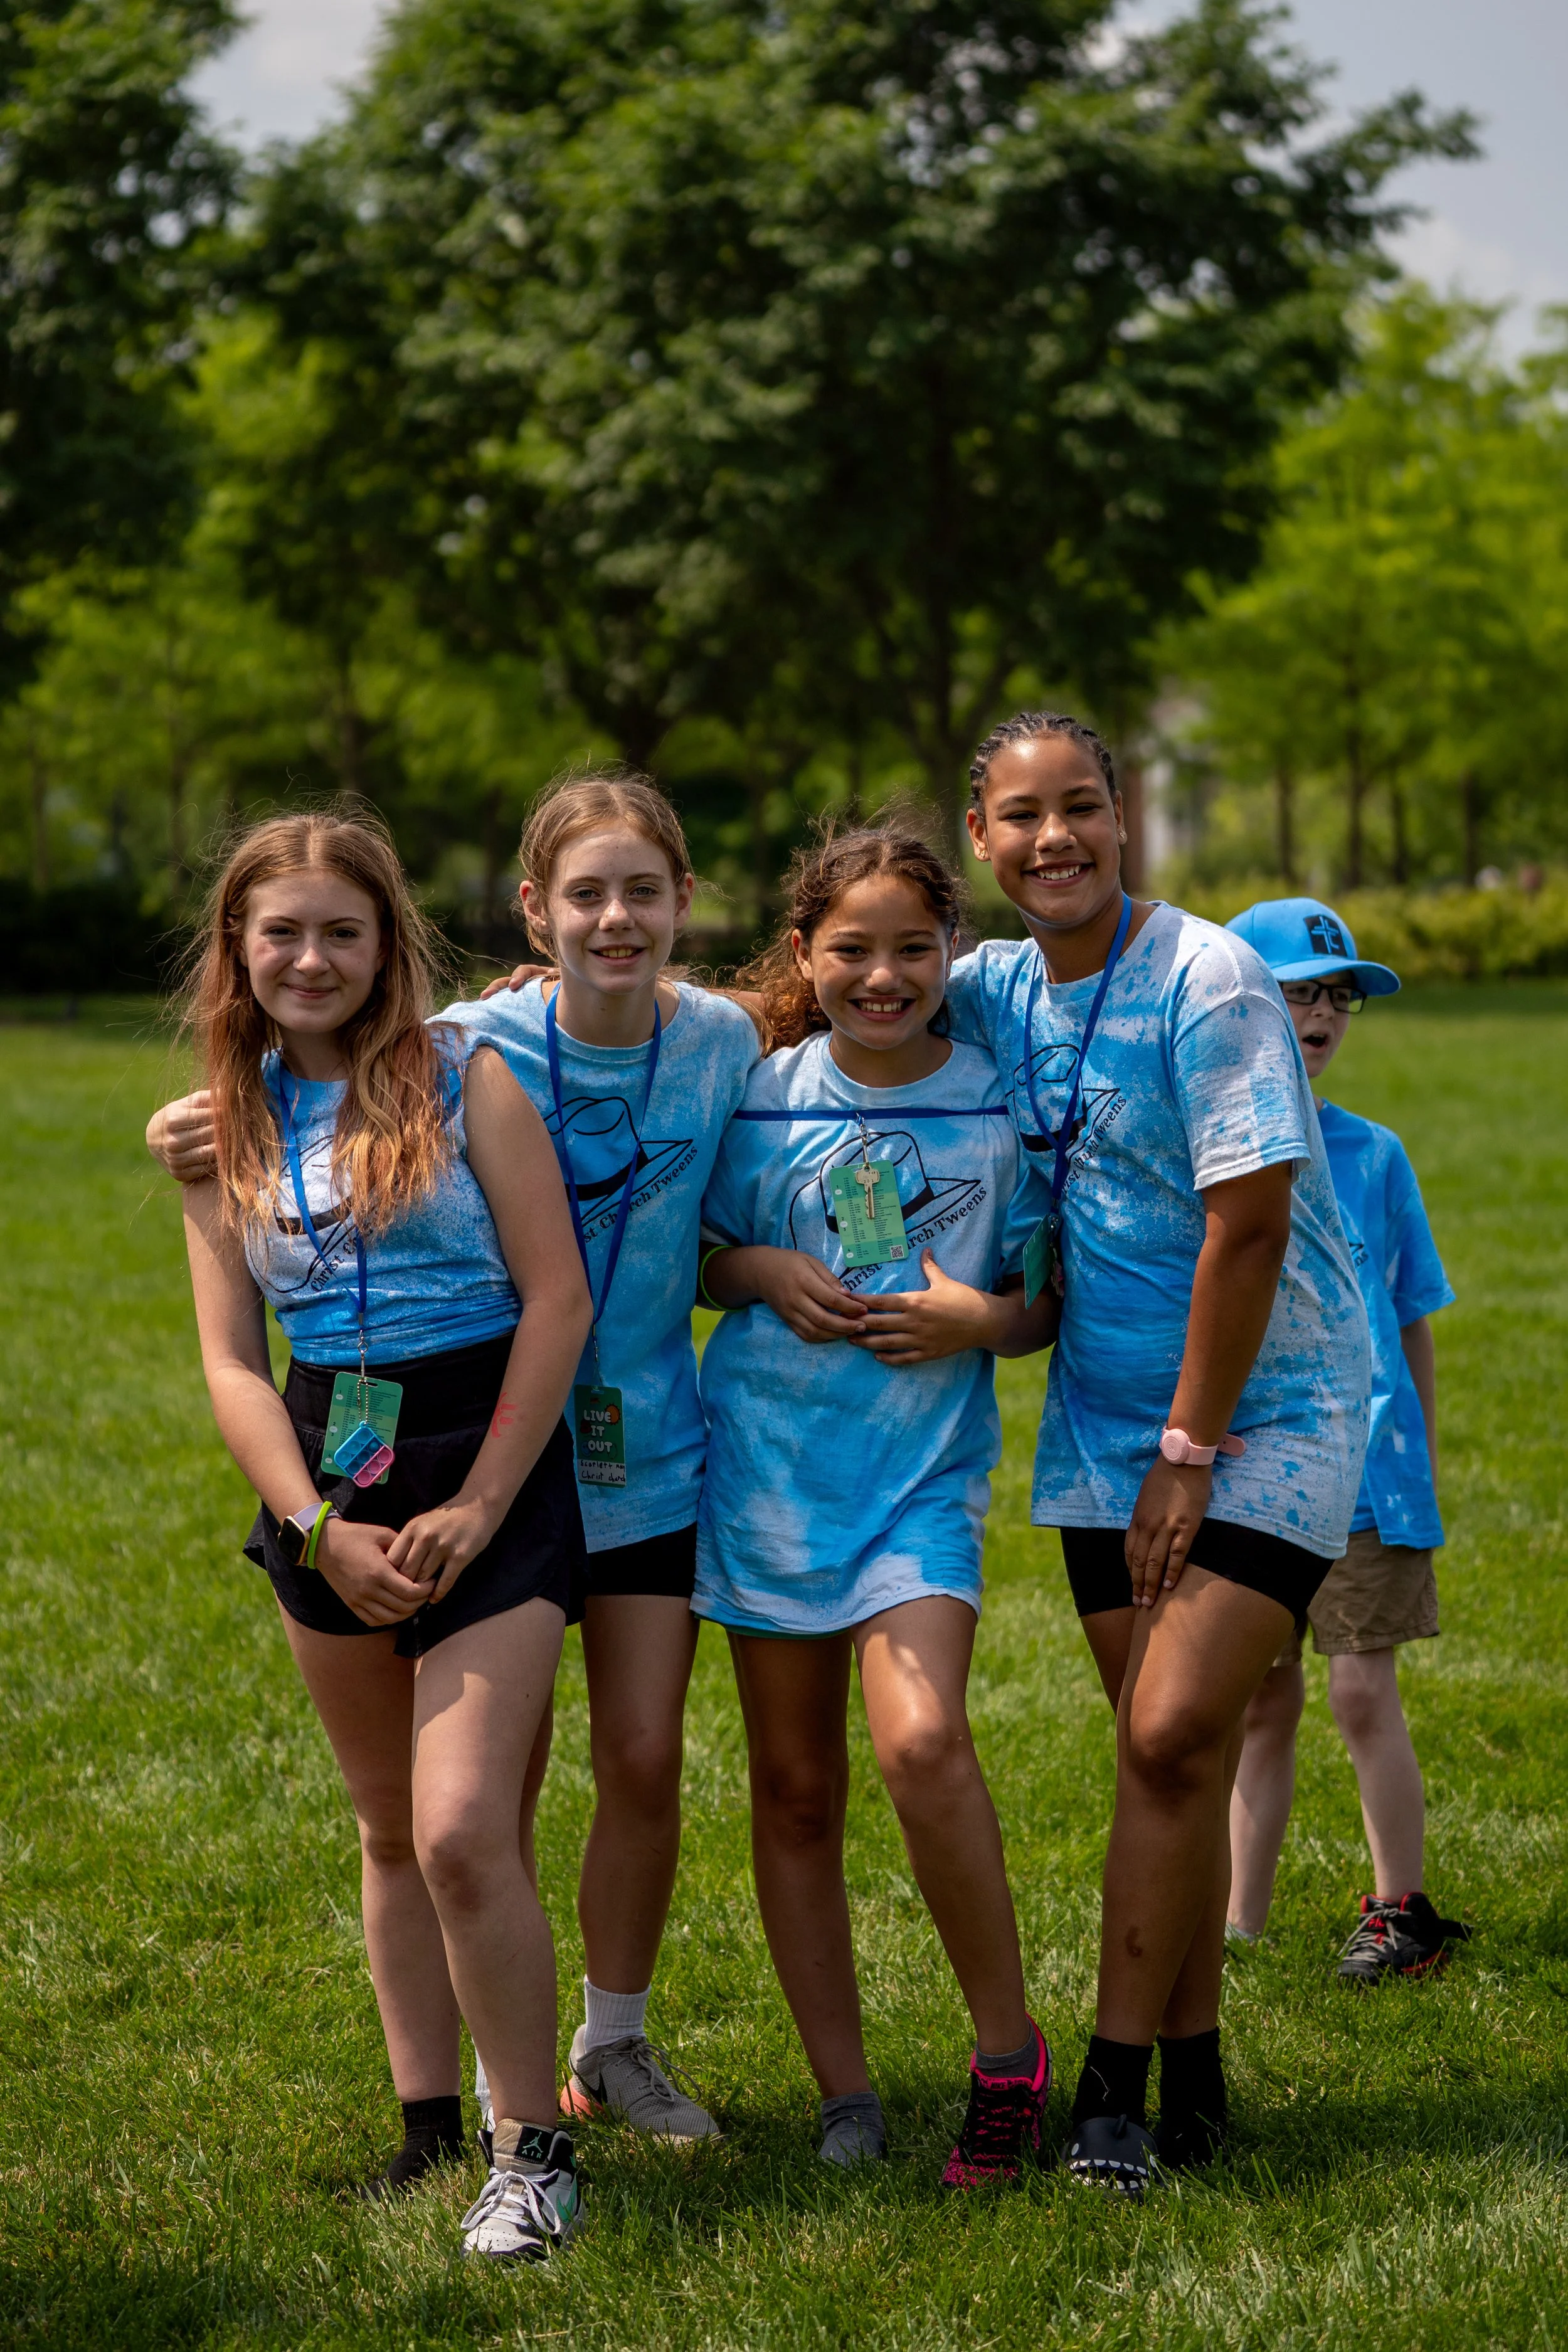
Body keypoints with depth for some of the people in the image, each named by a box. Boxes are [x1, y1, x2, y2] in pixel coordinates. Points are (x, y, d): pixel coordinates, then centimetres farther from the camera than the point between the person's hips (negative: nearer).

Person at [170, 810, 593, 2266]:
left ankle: (535, 2149, -3)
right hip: (327, 1493, 5)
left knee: (462, 1831, -14)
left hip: (488, 1475, -4)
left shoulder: (466, 1079, -4)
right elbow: (232, 1363, 4)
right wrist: (321, 1528, -9)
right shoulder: (227, 1128, 7)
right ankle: (428, 2127, 23)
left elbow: (558, 1300, -8)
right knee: (390, 1831, 12)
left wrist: (475, 1511, -12)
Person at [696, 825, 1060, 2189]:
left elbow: (1044, 1301, 8)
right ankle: (845, 2094, 17)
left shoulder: (997, 1104, 0)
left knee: (922, 1741, -23)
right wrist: (763, 1274, -7)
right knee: (795, 1790, 6)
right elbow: (688, 1255, 14)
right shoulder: (764, 1095, 3)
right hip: (768, 1461, 3)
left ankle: (1010, 2050, -6)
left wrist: (981, 1320, -13)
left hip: (924, 1472, -2)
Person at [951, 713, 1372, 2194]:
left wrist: (1191, 1448, -15)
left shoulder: (1209, 983, -17)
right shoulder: (992, 991, 4)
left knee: (1174, 1737, -14)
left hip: (1264, 1410, -6)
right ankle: (1191, 2083, 16)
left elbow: (1248, 1227, -18)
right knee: (1169, 1752, 8)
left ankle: (1114, 2092, -9)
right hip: (1103, 1422, 6)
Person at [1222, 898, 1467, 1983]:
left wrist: (1423, 1468, 9)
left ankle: (1403, 1913, 9)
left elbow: (1414, 1325, 10)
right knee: (1262, 1705, 9)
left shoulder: (1373, 1155, 4)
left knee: (1364, 1692, -4)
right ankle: (1241, 1926, 18)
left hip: (1362, 1463, -1)